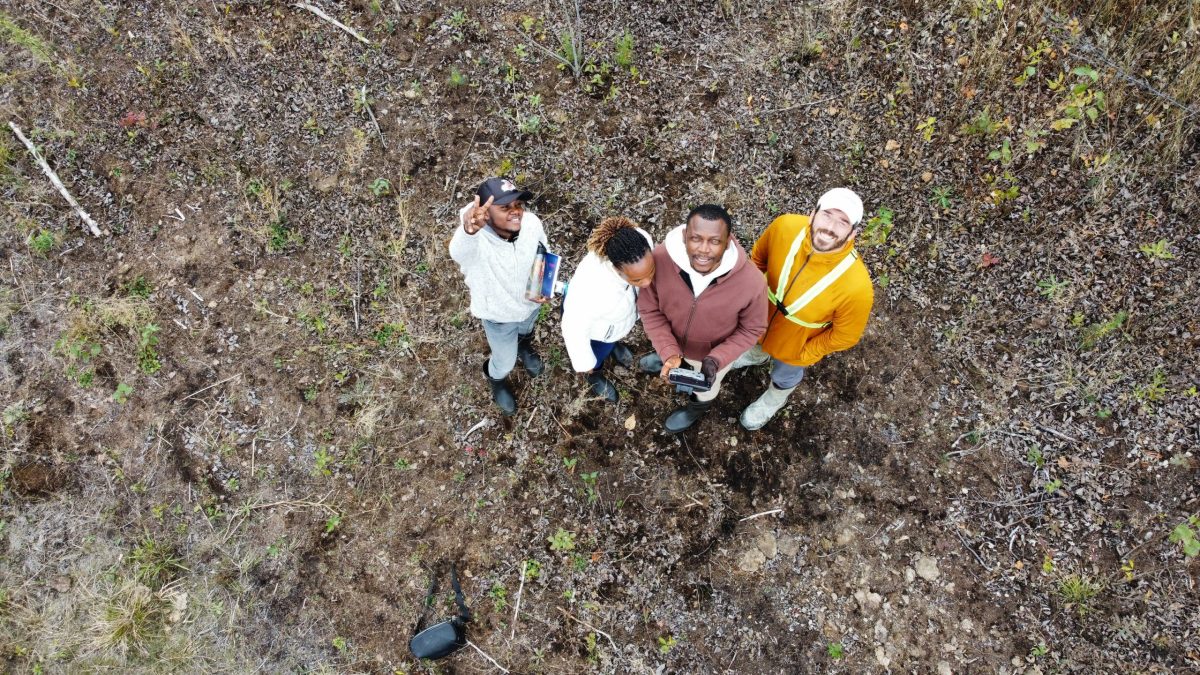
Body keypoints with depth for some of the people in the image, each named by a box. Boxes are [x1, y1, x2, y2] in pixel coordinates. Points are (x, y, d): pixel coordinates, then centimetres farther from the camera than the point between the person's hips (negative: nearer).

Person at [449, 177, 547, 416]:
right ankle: (496, 380, 61)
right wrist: (468, 230, -92)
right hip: (498, 315, -3)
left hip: (531, 304, 3)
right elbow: (459, 252, -69)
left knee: (526, 331, 38)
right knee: (505, 361, 24)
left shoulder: (532, 223, -29)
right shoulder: (476, 241, -42)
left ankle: (524, 347, 76)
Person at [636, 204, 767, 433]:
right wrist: (669, 352, -30)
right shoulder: (660, 259, -36)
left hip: (717, 351, -1)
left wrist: (716, 359, -31)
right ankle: (668, 359, 74)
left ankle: (699, 405, 67)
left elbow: (752, 329, -19)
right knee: (670, 354, 38)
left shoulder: (751, 282, -39)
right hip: (674, 339, 1)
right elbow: (651, 311, -19)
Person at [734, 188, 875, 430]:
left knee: (784, 374, 32)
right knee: (758, 340, 37)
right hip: (761, 317, 2)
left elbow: (845, 336, -21)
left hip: (794, 344, -2)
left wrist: (805, 355, -10)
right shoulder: (785, 226, -33)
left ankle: (774, 398, 67)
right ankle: (757, 354, 74)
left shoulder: (856, 285, -41)